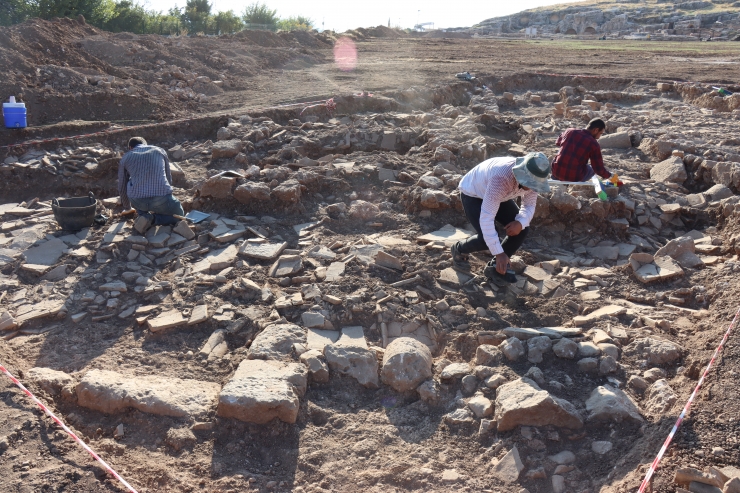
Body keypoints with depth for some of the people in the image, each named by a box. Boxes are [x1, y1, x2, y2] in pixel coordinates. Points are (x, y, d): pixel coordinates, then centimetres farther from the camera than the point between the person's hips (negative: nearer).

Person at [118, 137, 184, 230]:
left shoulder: (125, 158, 19)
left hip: (137, 201, 2)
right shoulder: (160, 151, 19)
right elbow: (169, 178, 28)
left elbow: (122, 187, 28)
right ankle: (152, 219, -3)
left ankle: (144, 215, 10)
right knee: (179, 215, 26)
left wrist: (126, 207, 45)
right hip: (161, 199, -2)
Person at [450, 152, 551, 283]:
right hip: (472, 194, -6)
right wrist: (499, 253, -43)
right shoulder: (501, 179, -44)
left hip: (497, 195, 7)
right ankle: (459, 249, 11)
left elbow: (529, 205, -8)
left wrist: (520, 223, -32)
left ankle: (495, 267, 5)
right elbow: (486, 218, -44)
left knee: (521, 229, -10)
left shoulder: (532, 177, -24)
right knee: (487, 239, -21)